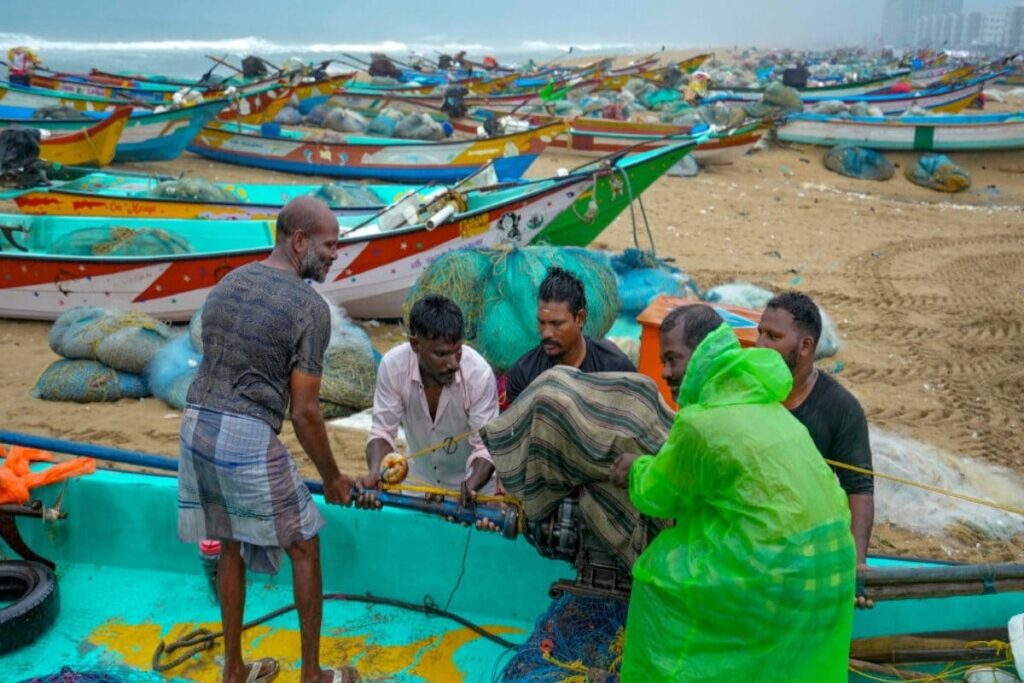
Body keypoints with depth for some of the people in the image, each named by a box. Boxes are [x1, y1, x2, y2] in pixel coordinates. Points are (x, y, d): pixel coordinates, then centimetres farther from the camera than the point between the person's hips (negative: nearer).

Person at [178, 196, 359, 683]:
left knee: (230, 546, 21)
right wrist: (332, 478, 1)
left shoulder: (227, 283, 11)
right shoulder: (310, 307, -12)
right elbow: (304, 412, -12)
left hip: (196, 425, 8)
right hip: (248, 438, -7)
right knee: (304, 547, 11)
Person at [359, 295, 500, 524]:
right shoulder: (393, 365, -23)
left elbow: (485, 447, -23)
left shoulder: (479, 373, -29)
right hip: (418, 481, 2)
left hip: (473, 481, -2)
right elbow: (383, 431, -15)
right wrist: (375, 473, -34)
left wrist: (471, 487, -41)